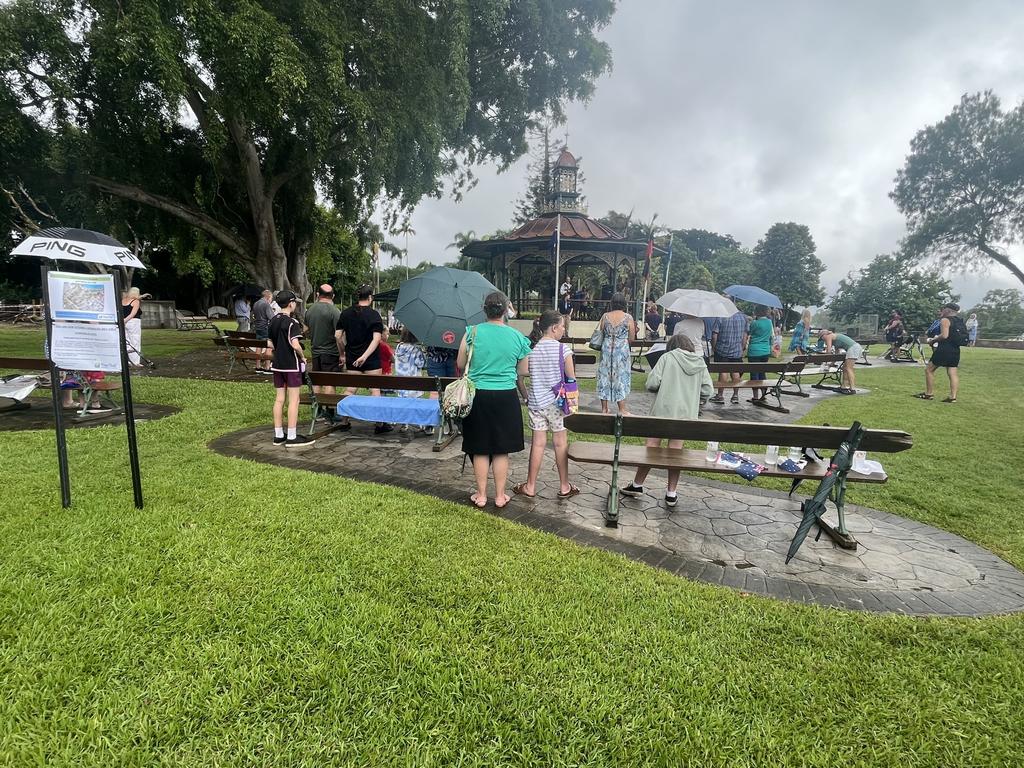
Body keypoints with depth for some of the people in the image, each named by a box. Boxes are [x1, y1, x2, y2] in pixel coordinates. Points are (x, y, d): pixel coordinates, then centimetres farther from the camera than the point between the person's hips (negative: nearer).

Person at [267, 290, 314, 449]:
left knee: (279, 399, 10)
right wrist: (303, 357, -7)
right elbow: (295, 345, -23)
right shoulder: (291, 322, -14)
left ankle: (278, 435, 16)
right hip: (292, 365, -8)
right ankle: (292, 437, 0)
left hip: (277, 365, 8)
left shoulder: (272, 321, 9)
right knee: (293, 400, -3)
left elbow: (270, 345, 13)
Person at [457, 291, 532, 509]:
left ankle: (481, 495, 20)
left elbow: (460, 364, 2)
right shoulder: (517, 337, -2)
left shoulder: (472, 332, -6)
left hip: (478, 396, 0)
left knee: (480, 449, 10)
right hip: (506, 397, 1)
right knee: (501, 450, 11)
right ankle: (500, 496, 20)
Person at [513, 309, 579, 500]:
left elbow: (520, 377, -1)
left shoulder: (530, 349, -1)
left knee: (538, 443, 10)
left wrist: (526, 397, 10)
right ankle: (564, 487, 18)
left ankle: (530, 486, 17)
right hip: (557, 402, -3)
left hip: (536, 403, 3)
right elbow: (571, 379, -7)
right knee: (560, 443, 8)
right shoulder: (563, 349, -10)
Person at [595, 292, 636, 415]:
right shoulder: (628, 318, -6)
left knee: (605, 376, 11)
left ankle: (604, 408, 17)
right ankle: (622, 410, 9)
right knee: (621, 377, 6)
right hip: (622, 350, -2)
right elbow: (631, 338, -2)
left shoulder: (605, 316, 0)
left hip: (606, 349, 2)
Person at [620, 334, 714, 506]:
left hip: (664, 410, -3)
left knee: (651, 447, 7)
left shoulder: (667, 357, -3)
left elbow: (652, 384, -10)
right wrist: (697, 405, 19)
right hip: (686, 414, 3)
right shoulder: (700, 362, 6)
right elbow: (708, 390, 2)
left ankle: (637, 485, 18)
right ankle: (671, 493, 15)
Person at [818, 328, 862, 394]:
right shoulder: (834, 336, 28)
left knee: (848, 369, -12)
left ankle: (853, 389, -18)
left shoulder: (828, 336, 2)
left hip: (853, 348, -10)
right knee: (845, 368, 13)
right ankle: (844, 387, 15)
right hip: (857, 347, 10)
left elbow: (829, 351, -6)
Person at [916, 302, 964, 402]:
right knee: (953, 374, 5)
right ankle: (953, 397, 1)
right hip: (955, 350, 8)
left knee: (929, 370, 4)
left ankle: (928, 394, 7)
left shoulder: (945, 320, -10)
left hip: (944, 350, -8)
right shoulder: (961, 321, 15)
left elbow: (944, 335, -22)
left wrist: (933, 340, -8)